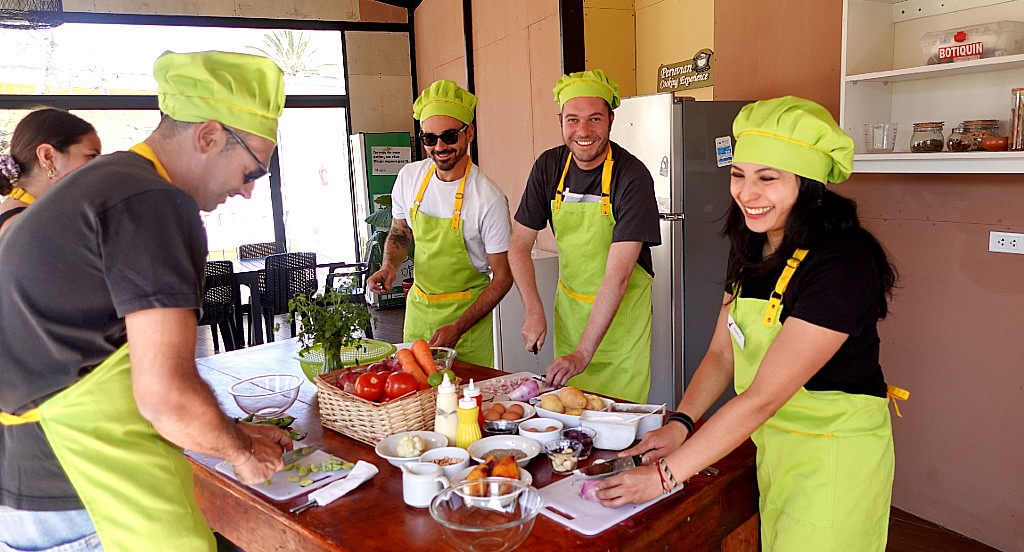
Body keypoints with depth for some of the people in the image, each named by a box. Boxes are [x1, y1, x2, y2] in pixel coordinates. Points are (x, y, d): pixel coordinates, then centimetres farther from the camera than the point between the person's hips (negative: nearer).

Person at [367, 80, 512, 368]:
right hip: (418, 305, 5)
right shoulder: (409, 177, -4)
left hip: (467, 311, -4)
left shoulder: (488, 198, -20)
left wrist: (458, 328, -20)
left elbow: (503, 276, -14)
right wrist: (389, 266, -8)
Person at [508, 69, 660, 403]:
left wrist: (583, 353, -31)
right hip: (569, 305, 4)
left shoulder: (632, 176, -20)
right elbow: (519, 243, 1)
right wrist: (534, 311, -11)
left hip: (621, 314, -4)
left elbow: (617, 275, -27)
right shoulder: (549, 166, -5)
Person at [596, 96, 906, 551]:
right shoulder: (753, 249, -1)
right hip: (771, 443, 7)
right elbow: (721, 353, 2)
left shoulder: (842, 264, -27)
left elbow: (763, 397, -29)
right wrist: (680, 423, -13)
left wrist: (665, 474, -27)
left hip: (835, 455, -7)